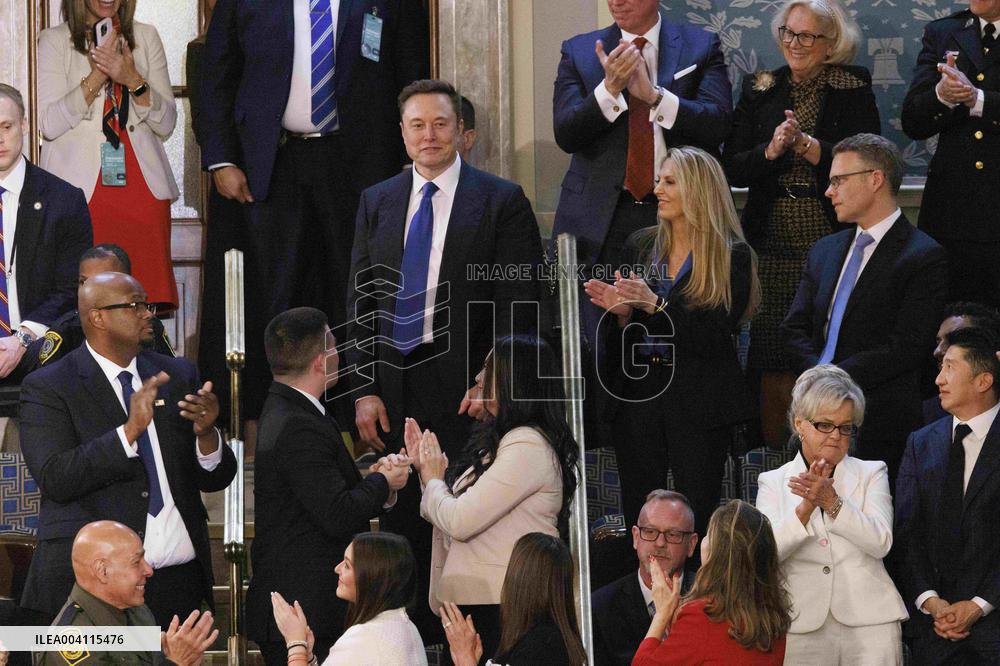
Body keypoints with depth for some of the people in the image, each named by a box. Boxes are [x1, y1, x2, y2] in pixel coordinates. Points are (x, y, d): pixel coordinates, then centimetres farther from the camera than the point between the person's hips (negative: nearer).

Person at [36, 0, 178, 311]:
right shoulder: (54, 41, 6)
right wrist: (96, 76, -12)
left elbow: (166, 124, 9)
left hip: (144, 189, 2)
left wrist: (133, 80, -8)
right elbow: (49, 124, -4)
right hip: (81, 190, -2)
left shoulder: (146, 38, 14)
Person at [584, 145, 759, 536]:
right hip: (638, 393, 5)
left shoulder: (732, 256, -4)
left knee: (695, 521, -4)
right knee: (637, 517, 5)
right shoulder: (641, 246, 12)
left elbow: (716, 335, -14)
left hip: (699, 400, -5)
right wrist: (622, 310, -6)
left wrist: (655, 305, -21)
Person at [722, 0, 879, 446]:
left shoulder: (853, 90, 4)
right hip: (773, 247, 2)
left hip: (833, 242, -2)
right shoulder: (760, 89, 12)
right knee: (773, 367, -4)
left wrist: (804, 144, -14)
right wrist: (771, 150, -12)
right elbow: (732, 170, 7)